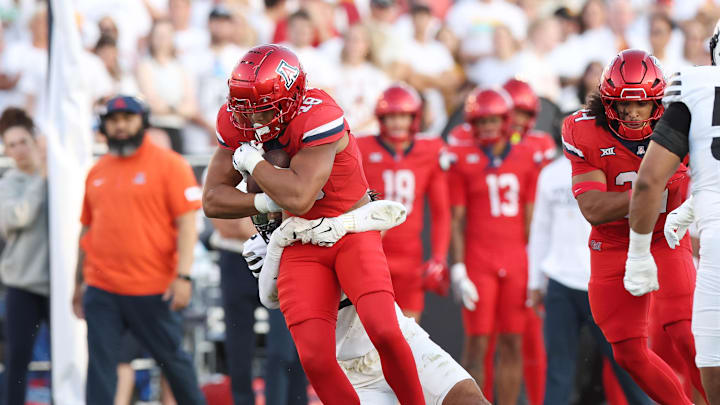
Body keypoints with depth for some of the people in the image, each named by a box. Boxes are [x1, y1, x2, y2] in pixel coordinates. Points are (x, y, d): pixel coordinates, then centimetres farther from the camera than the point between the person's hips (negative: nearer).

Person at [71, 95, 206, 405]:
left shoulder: (169, 164, -3)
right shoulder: (97, 172, 13)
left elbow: (187, 224, -8)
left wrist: (183, 275, -17)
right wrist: (79, 281, 18)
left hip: (153, 290, -4)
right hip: (101, 288, 4)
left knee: (172, 357, 7)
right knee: (100, 366, -2)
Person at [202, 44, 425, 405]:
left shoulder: (319, 118, -26)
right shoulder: (237, 124, -7)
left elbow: (298, 197, -36)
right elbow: (213, 200, -2)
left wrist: (250, 161, -22)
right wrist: (267, 202, -18)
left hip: (352, 232, -4)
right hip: (302, 247, 4)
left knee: (383, 331, -24)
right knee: (315, 358, -12)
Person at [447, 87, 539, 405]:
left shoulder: (526, 158, 8)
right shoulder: (462, 160, 1)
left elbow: (531, 217, 10)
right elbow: (457, 219, 1)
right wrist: (458, 268, -6)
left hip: (516, 262, 2)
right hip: (478, 262, -2)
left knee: (513, 344, 3)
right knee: (477, 343, -3)